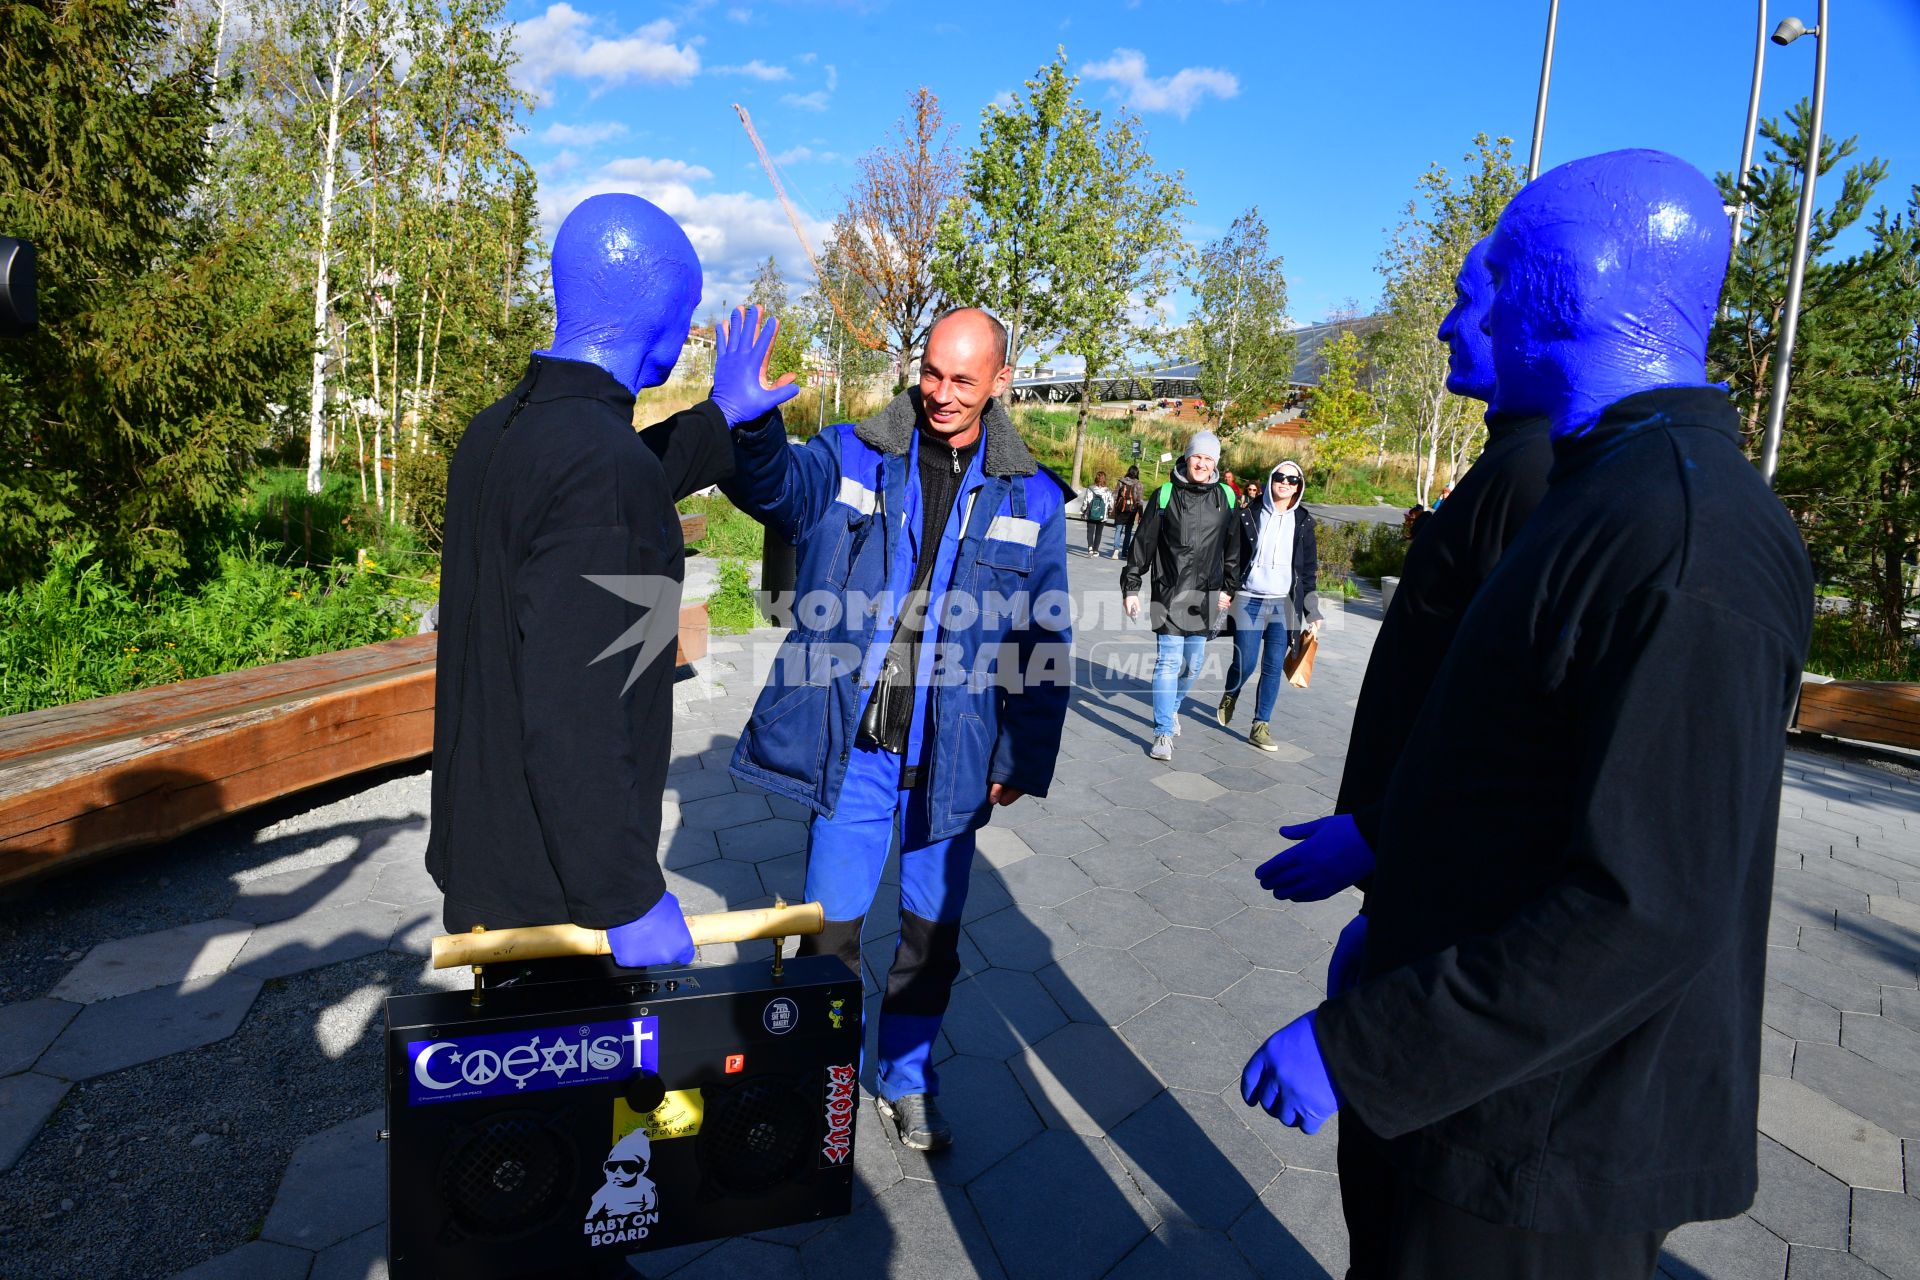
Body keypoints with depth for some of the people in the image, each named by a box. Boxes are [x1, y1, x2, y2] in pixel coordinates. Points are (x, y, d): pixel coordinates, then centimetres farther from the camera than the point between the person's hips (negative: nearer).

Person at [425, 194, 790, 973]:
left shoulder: (497, 432, 4)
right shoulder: (604, 461, -26)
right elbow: (575, 712, -30)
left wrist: (718, 417, 27)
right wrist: (630, 897, -22)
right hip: (554, 879, -9)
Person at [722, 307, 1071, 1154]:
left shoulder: (1029, 496, 1)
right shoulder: (851, 458, -1)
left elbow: (1044, 640, 5)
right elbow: (772, 481, -20)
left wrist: (1024, 758, 3)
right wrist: (750, 421, -42)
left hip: (950, 758, 1)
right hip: (850, 742, -1)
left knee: (932, 926, 15)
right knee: (831, 923, 9)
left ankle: (907, 1078, 38)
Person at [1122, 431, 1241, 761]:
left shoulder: (1226, 497, 5)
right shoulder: (1165, 495, -2)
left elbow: (1233, 547, 12)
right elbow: (1143, 543, 1)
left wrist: (1229, 588, 11)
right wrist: (1131, 587, 0)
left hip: (1206, 596, 3)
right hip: (1169, 594, -3)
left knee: (1193, 664, 11)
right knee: (1169, 662, -8)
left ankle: (1172, 707, 37)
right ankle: (1164, 733, -2)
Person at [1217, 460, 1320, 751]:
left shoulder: (1302, 521, 7)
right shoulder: (1249, 515, 2)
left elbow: (1309, 569, 9)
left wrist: (1312, 612, 7)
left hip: (1285, 604, 2)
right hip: (1249, 601, -2)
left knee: (1274, 667, 0)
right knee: (1245, 663, -4)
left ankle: (1260, 726, 10)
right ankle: (1230, 696, 29)